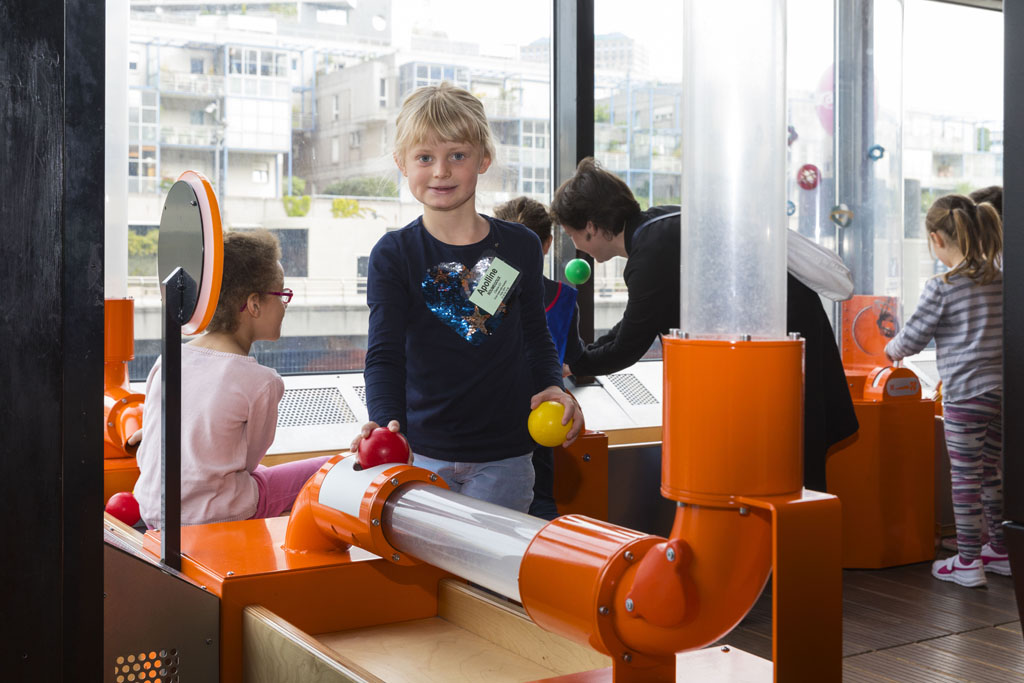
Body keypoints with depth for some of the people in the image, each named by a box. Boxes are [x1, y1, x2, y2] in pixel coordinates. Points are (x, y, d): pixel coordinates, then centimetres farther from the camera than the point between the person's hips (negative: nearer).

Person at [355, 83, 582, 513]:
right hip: (422, 453, -1)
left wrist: (552, 385, -4)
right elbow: (385, 354, -10)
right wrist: (385, 422, -28)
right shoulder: (393, 255, -2)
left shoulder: (520, 247, 5)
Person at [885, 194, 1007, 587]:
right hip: (1001, 391, 7)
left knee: (965, 478, 1)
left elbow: (912, 338, -6)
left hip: (965, 394, -7)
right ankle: (1000, 550, 29)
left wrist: (892, 349, 15)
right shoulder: (1000, 280, 6)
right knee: (992, 472, 19)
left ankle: (967, 562, 7)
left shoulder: (941, 288, -13)